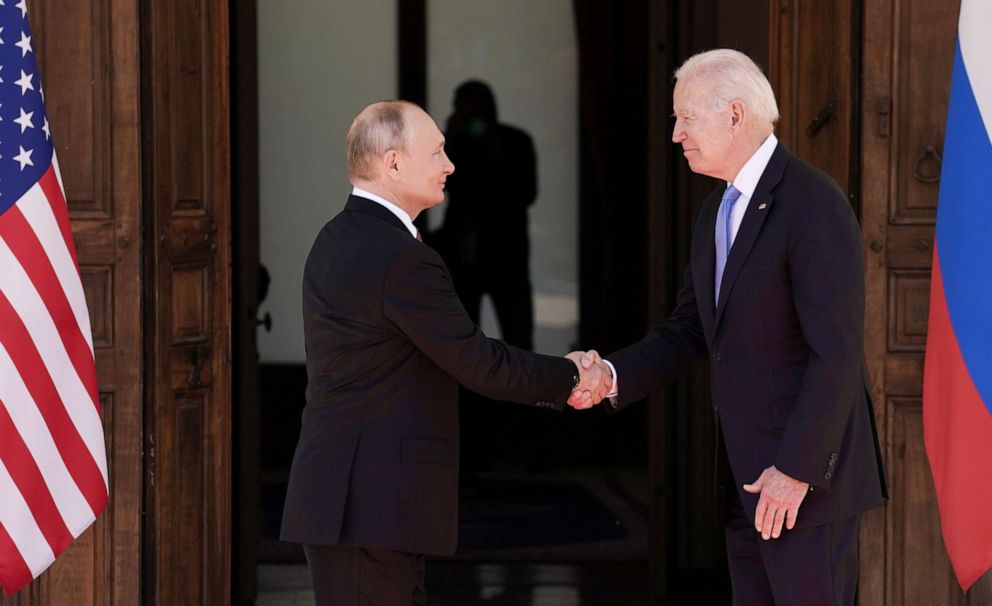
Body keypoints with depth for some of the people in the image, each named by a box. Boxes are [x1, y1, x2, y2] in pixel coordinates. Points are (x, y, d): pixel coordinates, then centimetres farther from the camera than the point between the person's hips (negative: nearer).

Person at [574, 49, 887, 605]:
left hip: (809, 475, -9)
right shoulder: (715, 214, 14)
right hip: (746, 476, 9)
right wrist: (614, 376, -2)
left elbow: (837, 351, -20)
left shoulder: (813, 204, -16)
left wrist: (796, 469, -20)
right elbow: (690, 330, 15)